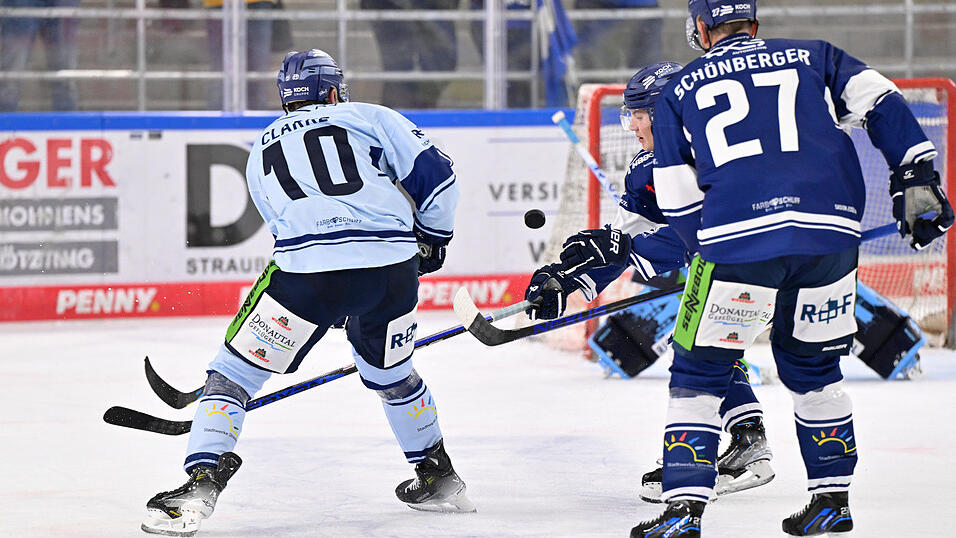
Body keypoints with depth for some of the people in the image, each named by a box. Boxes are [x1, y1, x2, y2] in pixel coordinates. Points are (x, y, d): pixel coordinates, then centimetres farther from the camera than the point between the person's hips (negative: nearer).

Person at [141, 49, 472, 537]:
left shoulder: (262, 152, 27)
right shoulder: (369, 117, 20)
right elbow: (434, 173, 10)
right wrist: (432, 239, 26)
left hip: (308, 271, -2)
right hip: (393, 266, 2)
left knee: (235, 372, 7)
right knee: (390, 373, 28)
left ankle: (201, 483, -9)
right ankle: (438, 479, 39)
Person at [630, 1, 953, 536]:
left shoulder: (679, 91, 18)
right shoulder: (812, 56, 21)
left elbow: (679, 202, 13)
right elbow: (880, 102, 8)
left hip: (737, 237, -2)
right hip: (831, 231, 2)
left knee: (699, 372, 9)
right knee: (812, 365, 22)